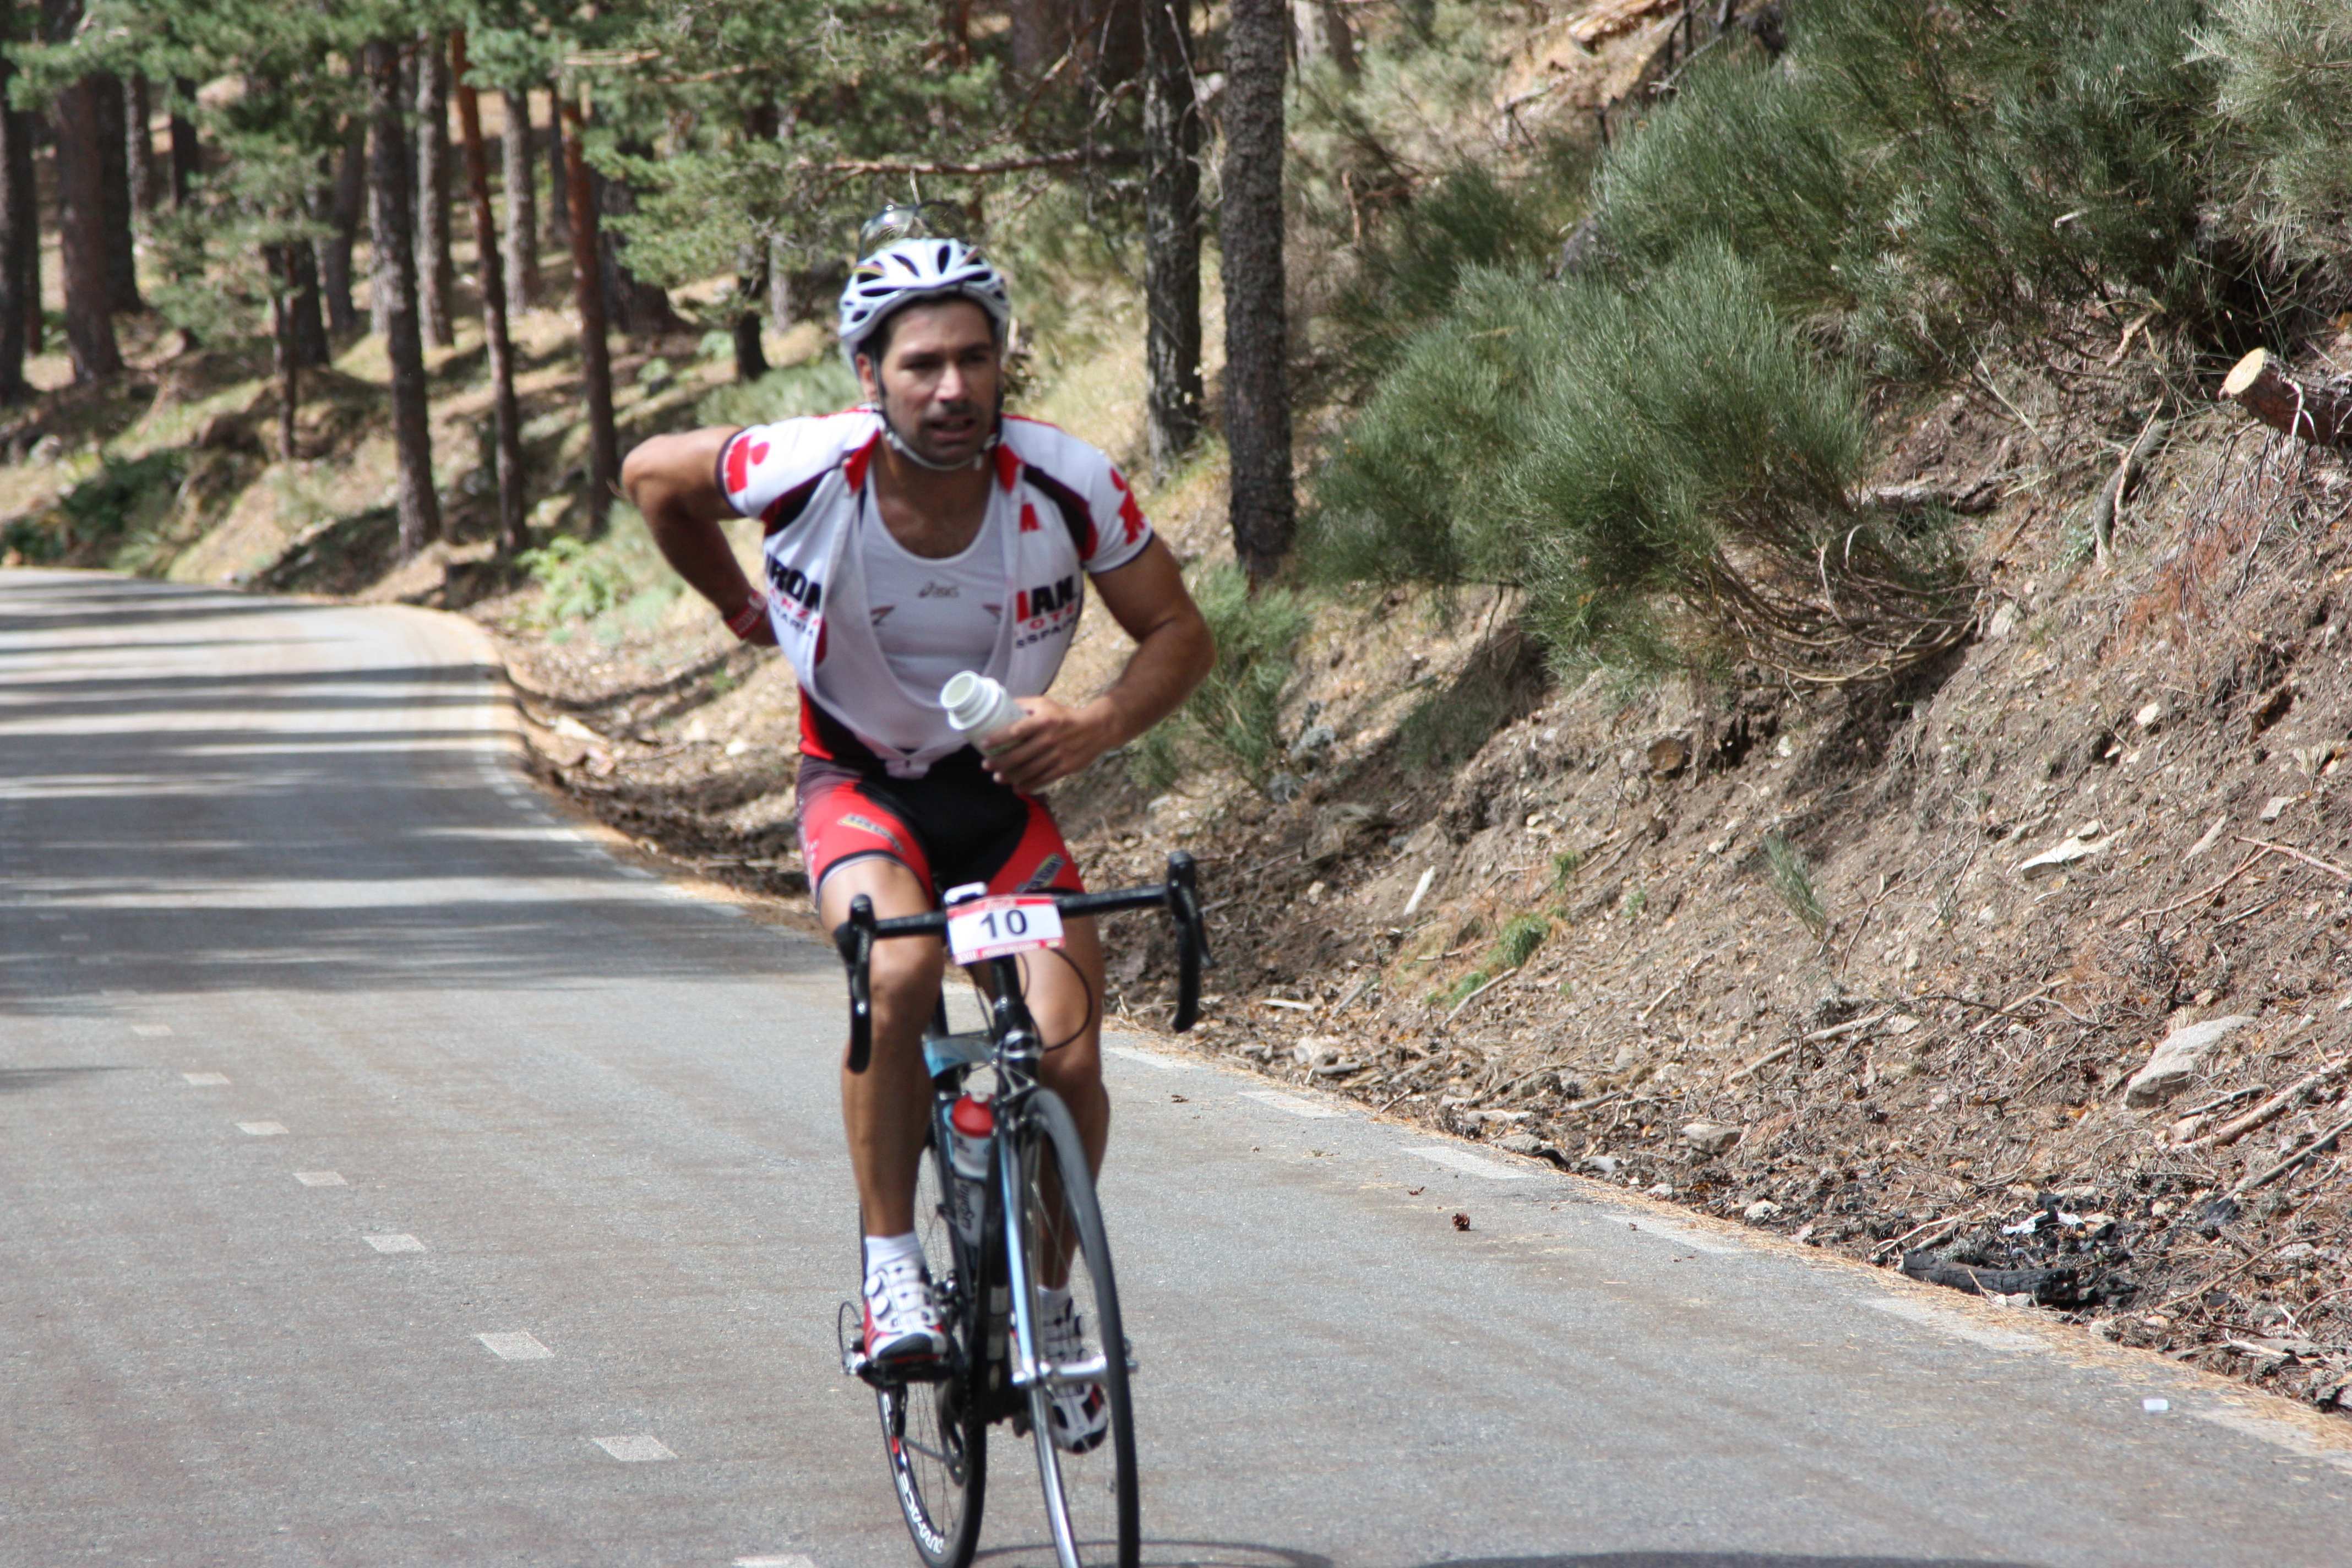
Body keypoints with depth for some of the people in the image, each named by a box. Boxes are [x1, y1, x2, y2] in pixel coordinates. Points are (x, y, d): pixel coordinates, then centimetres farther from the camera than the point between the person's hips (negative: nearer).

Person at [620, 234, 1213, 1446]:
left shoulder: (1067, 485, -21)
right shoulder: (810, 470, -23)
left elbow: (1179, 635, -9)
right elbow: (653, 475, -2)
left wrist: (1103, 725, -29)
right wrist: (740, 607, 10)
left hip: (1002, 786, 1)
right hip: (859, 784, -1)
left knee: (1067, 1060, -16)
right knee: (902, 972, -34)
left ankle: (1048, 1301, 11)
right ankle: (890, 1260, -17)